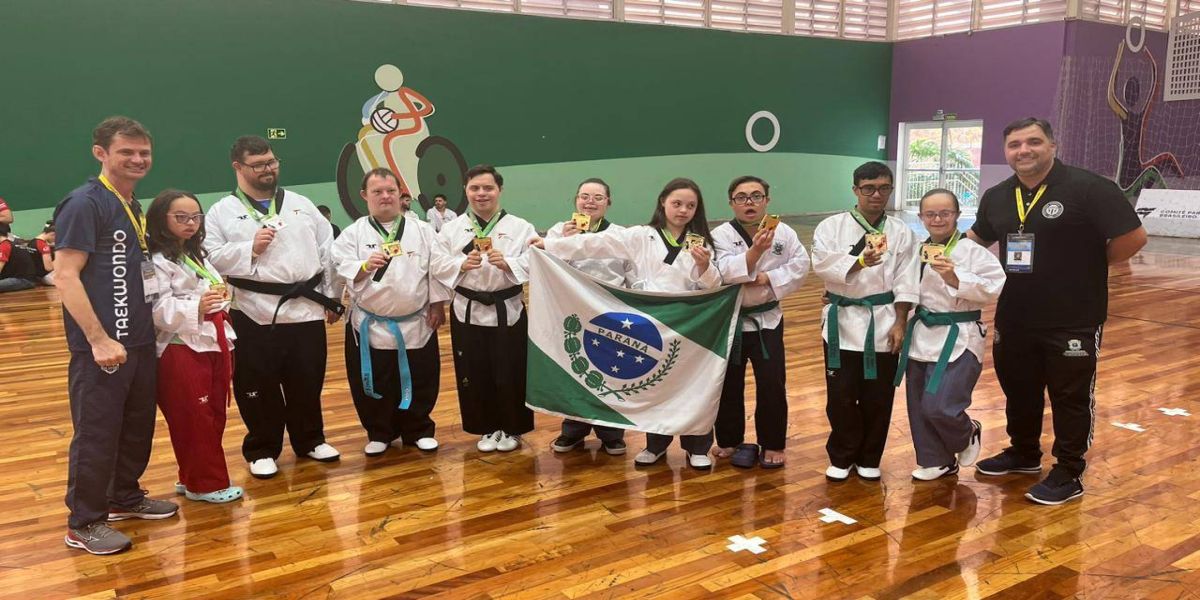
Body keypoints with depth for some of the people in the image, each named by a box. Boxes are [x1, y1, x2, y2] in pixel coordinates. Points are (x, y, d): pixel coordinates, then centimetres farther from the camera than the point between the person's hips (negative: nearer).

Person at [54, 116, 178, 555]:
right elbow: (65, 275, -18)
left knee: (138, 427, 17)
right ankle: (84, 524, 13)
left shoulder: (134, 207, 14)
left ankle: (125, 498, 34)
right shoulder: (85, 203, -12)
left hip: (140, 340, 8)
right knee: (96, 435, 0)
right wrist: (99, 339, -22)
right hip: (101, 346, -8)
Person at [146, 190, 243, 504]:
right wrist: (196, 307, -33)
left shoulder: (197, 256, 17)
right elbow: (158, 311, -21)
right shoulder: (158, 261, -12)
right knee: (194, 421, -1)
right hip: (182, 351, -9)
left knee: (215, 416, 13)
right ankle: (205, 484, 10)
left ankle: (192, 478, 26)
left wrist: (226, 345, 17)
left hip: (212, 346, 9)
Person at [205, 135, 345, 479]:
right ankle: (262, 450, 23)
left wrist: (332, 298, 5)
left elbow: (327, 252, 9)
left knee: (307, 382, 12)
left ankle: (310, 440, 29)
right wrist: (250, 249, -15)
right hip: (254, 315, -2)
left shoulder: (302, 205, 11)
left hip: (306, 309, 2)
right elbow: (210, 259, -5)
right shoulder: (222, 212, 3)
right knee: (259, 387, 7)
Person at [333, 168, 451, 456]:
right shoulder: (353, 233, 0)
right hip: (370, 325, 0)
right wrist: (366, 266, -25)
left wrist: (437, 305, -1)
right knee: (373, 384, 7)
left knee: (419, 382, 8)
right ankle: (379, 433, 27)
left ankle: (419, 431, 28)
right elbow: (340, 271, -8)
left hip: (416, 323, 1)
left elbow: (439, 268, 2)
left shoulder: (422, 230, 2)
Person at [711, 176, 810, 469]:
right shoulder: (721, 234, -10)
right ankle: (729, 440, 29)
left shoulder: (784, 232, -4)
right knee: (729, 384, 10)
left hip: (767, 319, 1)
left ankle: (772, 444, 21)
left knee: (772, 385, 3)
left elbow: (800, 267, -6)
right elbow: (724, 273, -25)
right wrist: (756, 250, -38)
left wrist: (767, 277, -19)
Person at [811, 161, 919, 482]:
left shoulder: (901, 232, 3)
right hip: (843, 321, -1)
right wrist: (860, 262, -31)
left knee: (877, 398, 8)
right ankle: (841, 457, 23)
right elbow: (823, 265, -16)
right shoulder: (831, 227, -1)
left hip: (883, 323, 1)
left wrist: (899, 324, -5)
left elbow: (905, 283, 1)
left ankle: (868, 458, 27)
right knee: (841, 396, 3)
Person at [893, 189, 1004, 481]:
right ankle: (936, 460, 31)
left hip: (958, 339, -6)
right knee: (919, 408, 12)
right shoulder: (916, 250, 6)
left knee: (939, 407, -12)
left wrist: (955, 278, -27)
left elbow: (991, 290, -19)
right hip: (921, 337, 6)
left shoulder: (973, 251, -10)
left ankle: (967, 434, 23)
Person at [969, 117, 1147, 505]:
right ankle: (1023, 453, 40)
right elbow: (977, 238, 22)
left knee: (1070, 397, 7)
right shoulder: (996, 197, 5)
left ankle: (1069, 474, 22)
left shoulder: (1088, 188, -15)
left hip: (1073, 321, -6)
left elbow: (1133, 237, -17)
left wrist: (1088, 266, -7)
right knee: (1018, 390, 19)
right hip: (1014, 319, 6)